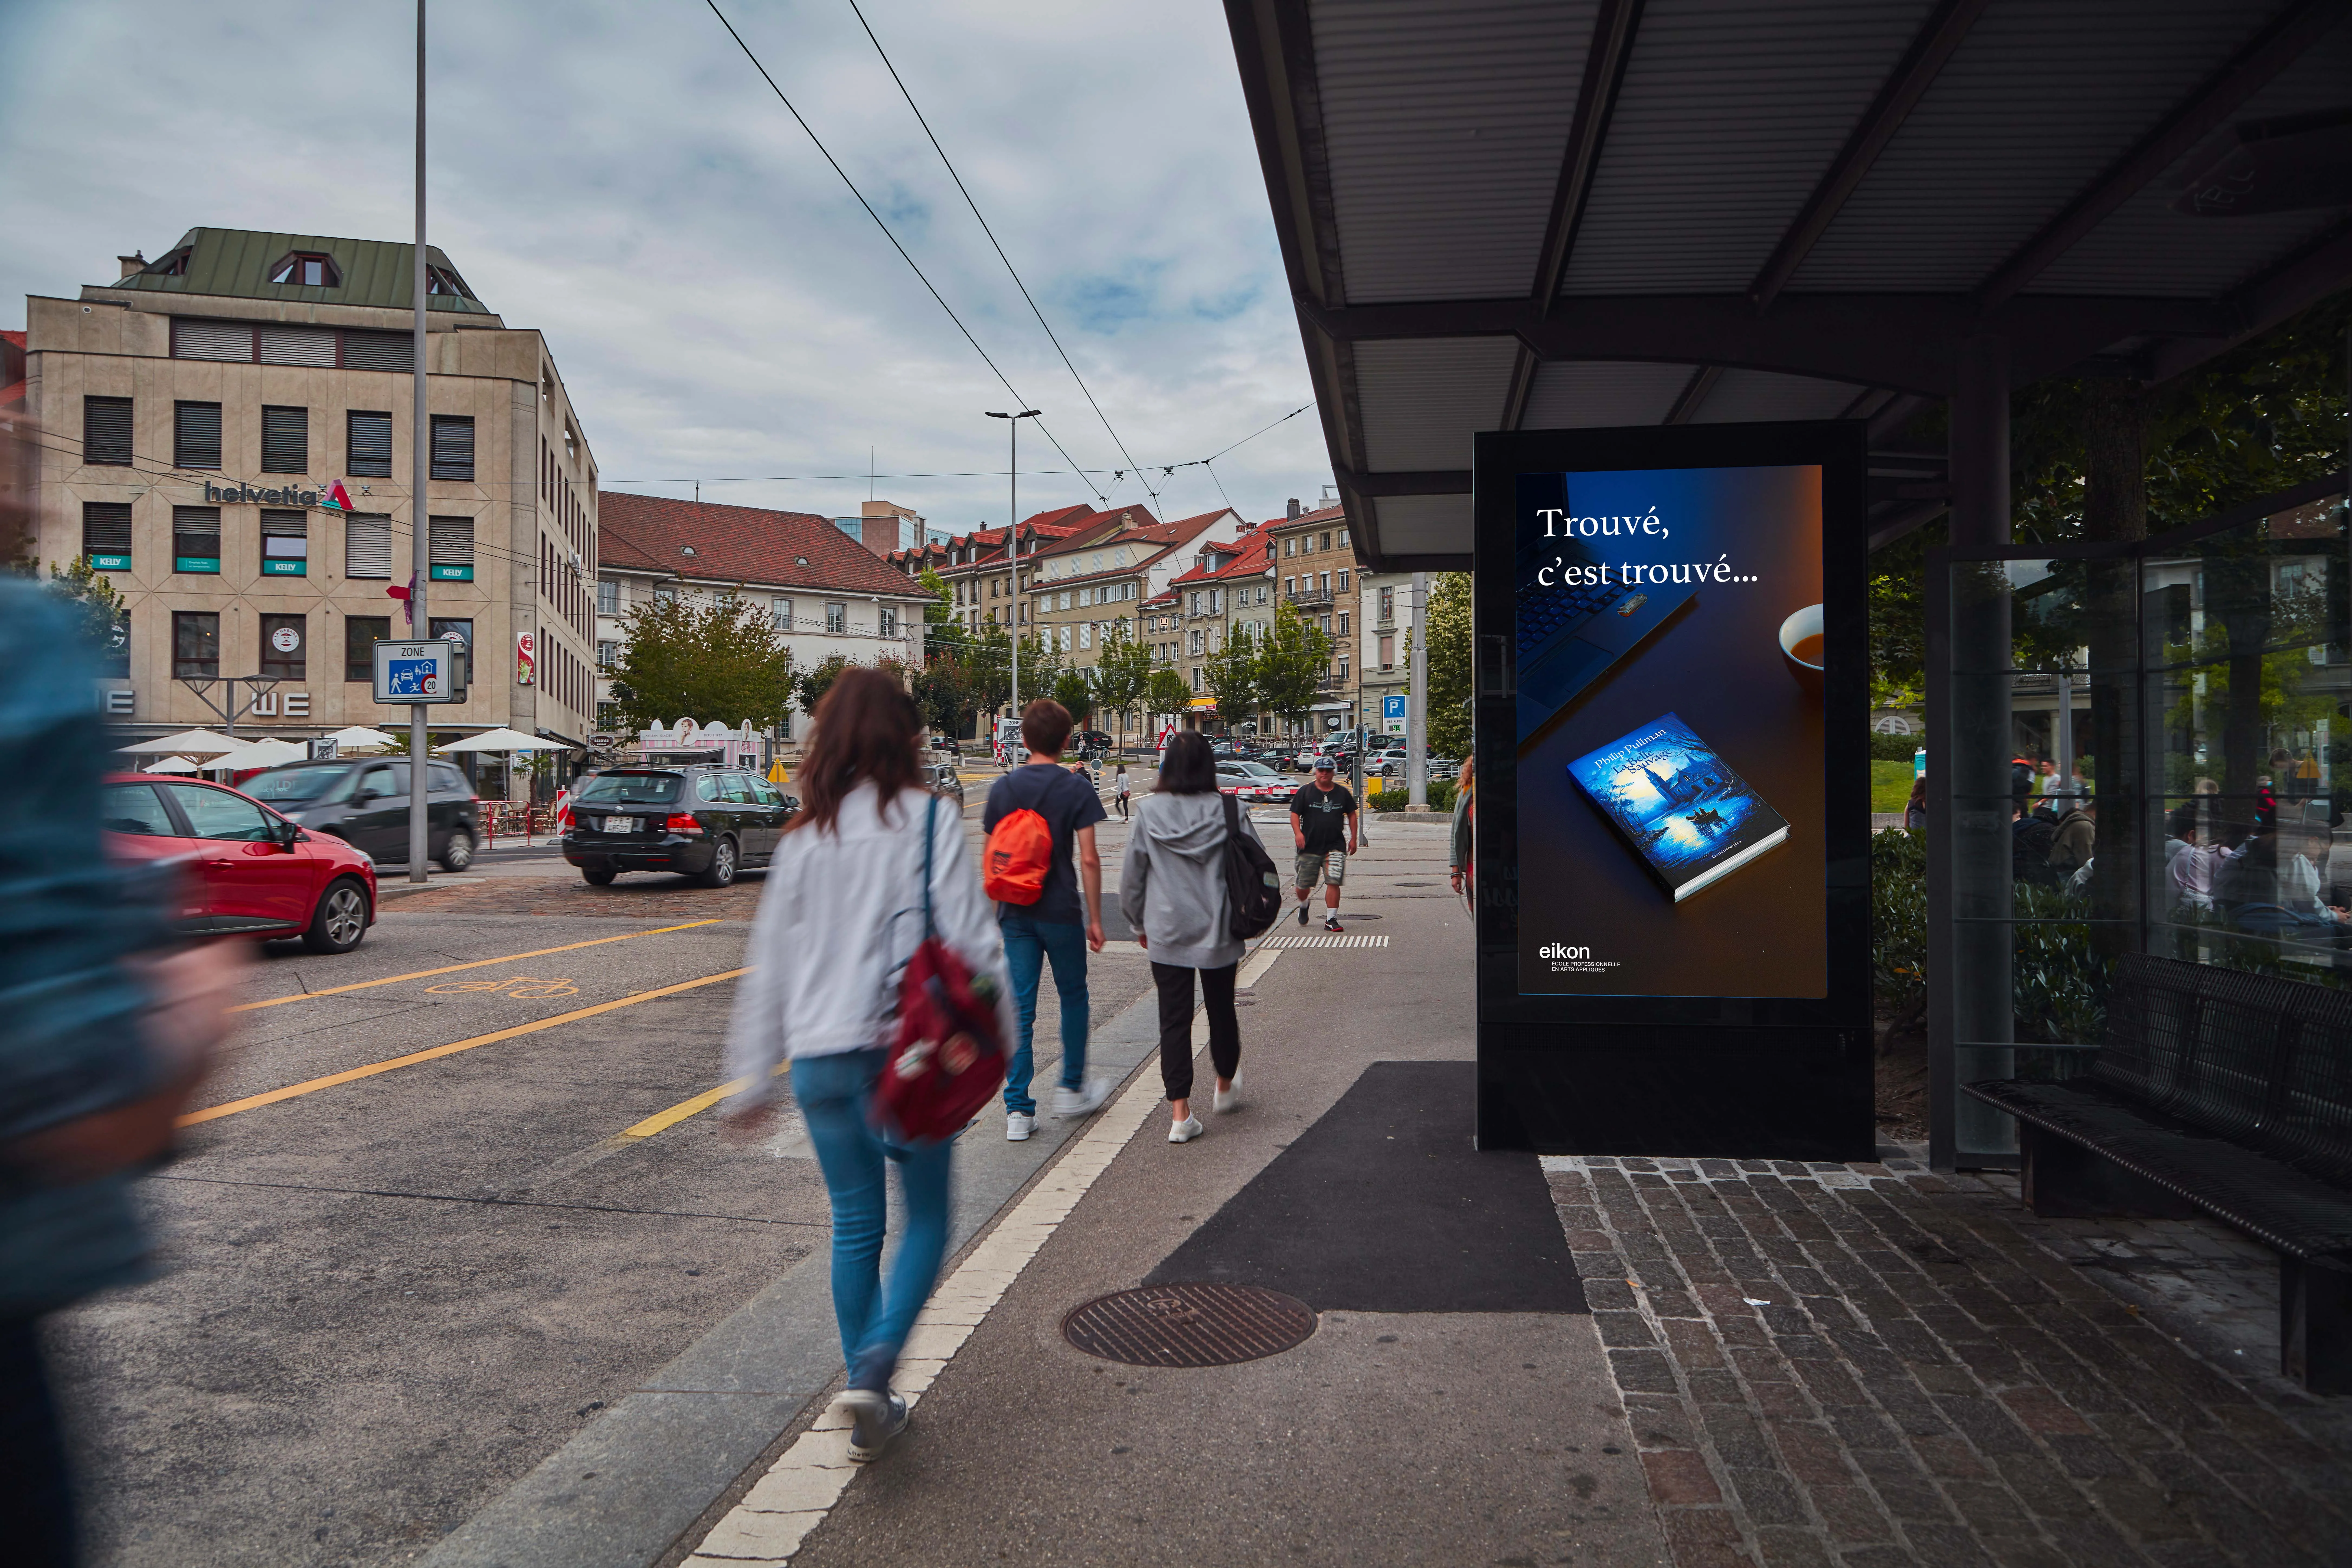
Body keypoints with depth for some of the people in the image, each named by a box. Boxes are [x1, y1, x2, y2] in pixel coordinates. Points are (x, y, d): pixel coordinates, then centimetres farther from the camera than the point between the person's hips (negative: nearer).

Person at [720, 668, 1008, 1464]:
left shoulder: (803, 837, 7)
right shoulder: (929, 821, -5)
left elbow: (769, 963, 10)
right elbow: (970, 942, -9)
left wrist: (755, 1077, 16)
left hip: (819, 1055, 4)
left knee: (855, 1226, 13)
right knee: (926, 1218, 11)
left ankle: (868, 1407, 18)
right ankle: (876, 1362, -9)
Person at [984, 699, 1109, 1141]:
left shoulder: (1002, 789, 3)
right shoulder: (1077, 789, -7)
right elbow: (1088, 858, -11)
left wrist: (994, 912, 16)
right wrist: (1095, 918, -3)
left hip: (1016, 914, 3)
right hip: (1061, 912, -3)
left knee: (1019, 1008, 4)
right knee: (1073, 997, 17)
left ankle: (1018, 1110, 3)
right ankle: (1072, 1089, 27)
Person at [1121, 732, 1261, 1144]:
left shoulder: (1148, 813, -7)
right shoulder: (1230, 812, -9)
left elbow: (1131, 876, 0)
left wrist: (1140, 924, 14)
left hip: (1166, 935, 0)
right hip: (1219, 933, 1)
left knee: (1174, 1021, 5)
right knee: (1222, 1011, 19)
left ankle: (1180, 1113, 1)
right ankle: (1226, 1087, 40)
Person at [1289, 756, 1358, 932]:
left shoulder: (1342, 792, 9)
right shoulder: (1305, 791, 3)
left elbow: (1352, 815, 18)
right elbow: (1295, 814, 2)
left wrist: (1353, 839, 11)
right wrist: (1298, 833, -16)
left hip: (1335, 846, 1)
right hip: (1310, 846, 0)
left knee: (1333, 882, -13)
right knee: (1304, 885, 6)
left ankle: (1331, 920, -6)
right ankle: (1303, 905, 39)